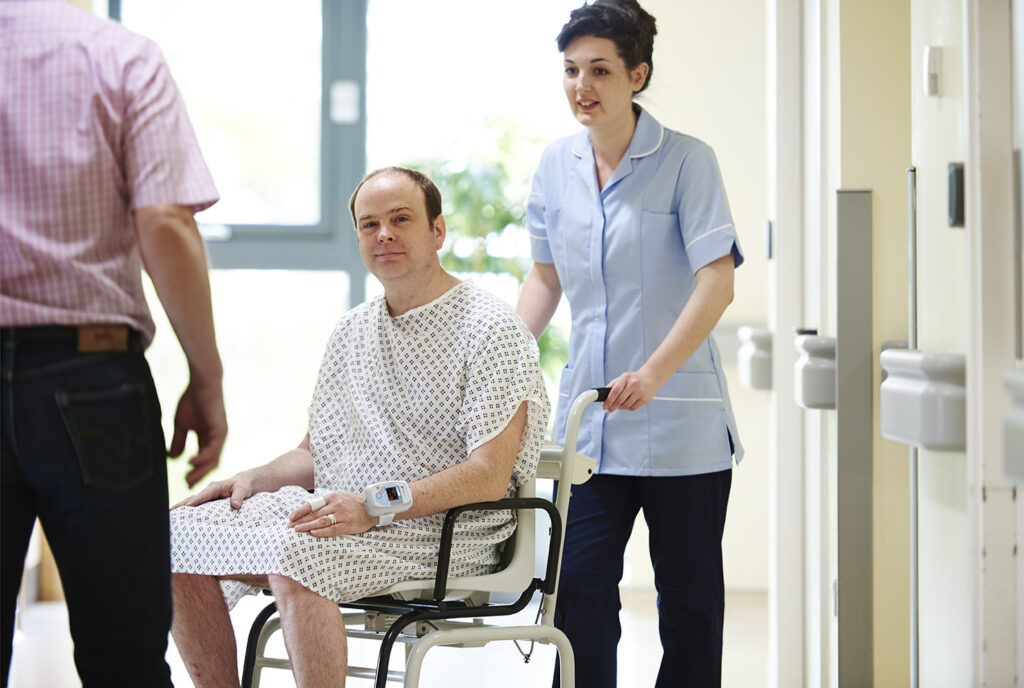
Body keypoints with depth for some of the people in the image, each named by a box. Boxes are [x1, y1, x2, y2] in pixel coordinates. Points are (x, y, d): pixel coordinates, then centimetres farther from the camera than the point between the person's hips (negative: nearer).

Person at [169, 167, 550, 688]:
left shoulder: (490, 329, -7)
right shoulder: (352, 330, 17)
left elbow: (489, 476, -15)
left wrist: (372, 508, -24)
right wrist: (255, 479, 2)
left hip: (440, 529, -7)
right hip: (331, 510, 8)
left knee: (291, 555, -35)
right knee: (179, 533, -8)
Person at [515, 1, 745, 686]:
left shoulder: (686, 161, -8)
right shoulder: (556, 164, 7)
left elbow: (716, 283, -16)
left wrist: (653, 375, -27)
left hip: (679, 423, -4)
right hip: (588, 419, 4)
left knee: (689, 592, 5)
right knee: (580, 586, 0)